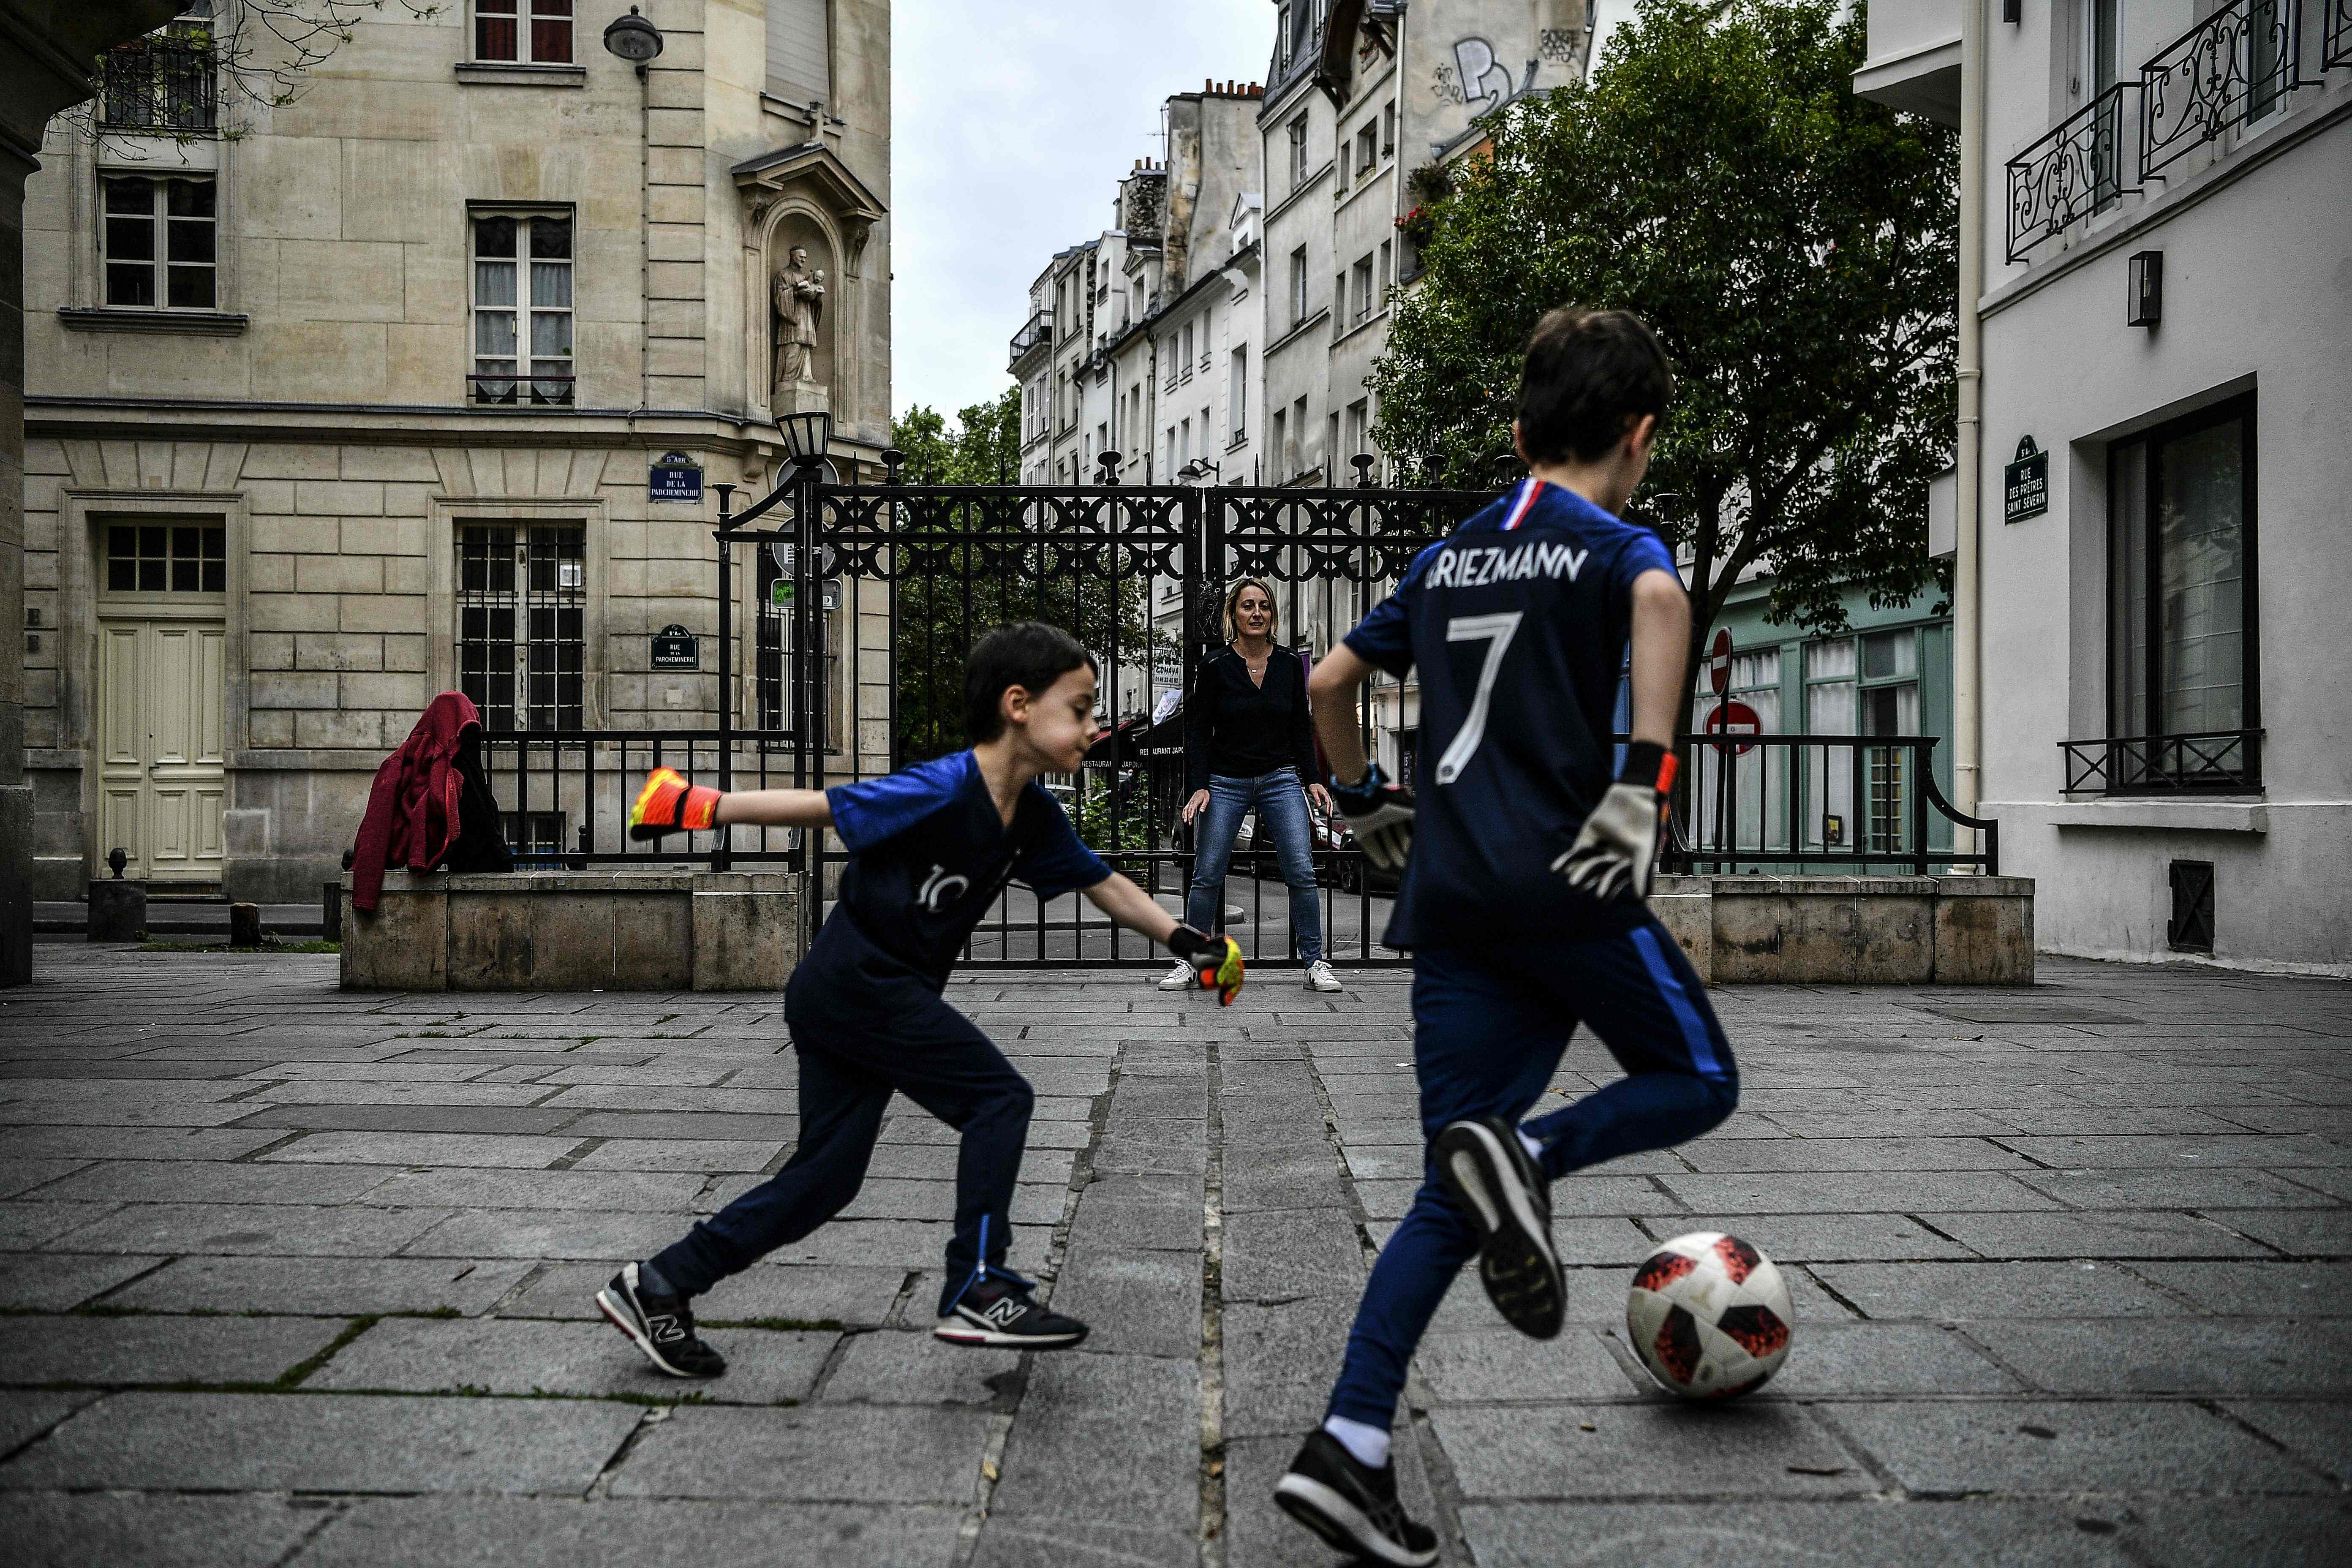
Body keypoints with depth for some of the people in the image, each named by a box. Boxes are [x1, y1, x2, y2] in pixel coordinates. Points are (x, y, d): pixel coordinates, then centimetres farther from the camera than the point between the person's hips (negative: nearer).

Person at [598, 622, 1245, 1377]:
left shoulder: (1034, 818, 4)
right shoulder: (945, 790, -21)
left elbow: (1101, 883, 13)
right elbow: (820, 805, -20)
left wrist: (1184, 938, 7)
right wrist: (702, 807, -19)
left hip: (887, 994, 9)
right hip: (854, 983, -9)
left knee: (827, 1177, 11)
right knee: (999, 1096, -8)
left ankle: (658, 1285, 20)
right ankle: (977, 1290, -1)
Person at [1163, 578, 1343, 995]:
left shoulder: (1290, 664, 4)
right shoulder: (1215, 665, -4)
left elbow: (1301, 728, 10)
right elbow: (1199, 731, -3)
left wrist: (1312, 779, 1)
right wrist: (1200, 786, -11)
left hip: (1281, 779, 2)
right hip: (1225, 783, -2)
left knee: (1302, 872, -7)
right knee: (1207, 876, -2)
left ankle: (1315, 963, 3)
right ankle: (1191, 961, 12)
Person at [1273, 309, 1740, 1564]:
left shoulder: (1447, 559, 19)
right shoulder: (1616, 545, 2)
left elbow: (1326, 683, 21)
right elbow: (1660, 601, -22)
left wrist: (1362, 800, 33)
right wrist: (1643, 783, -25)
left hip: (1448, 899, 6)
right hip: (1562, 884, -5)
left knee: (1453, 1197, 8)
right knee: (1697, 1082, 16)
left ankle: (1347, 1451, -1)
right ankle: (1525, 1154, -13)